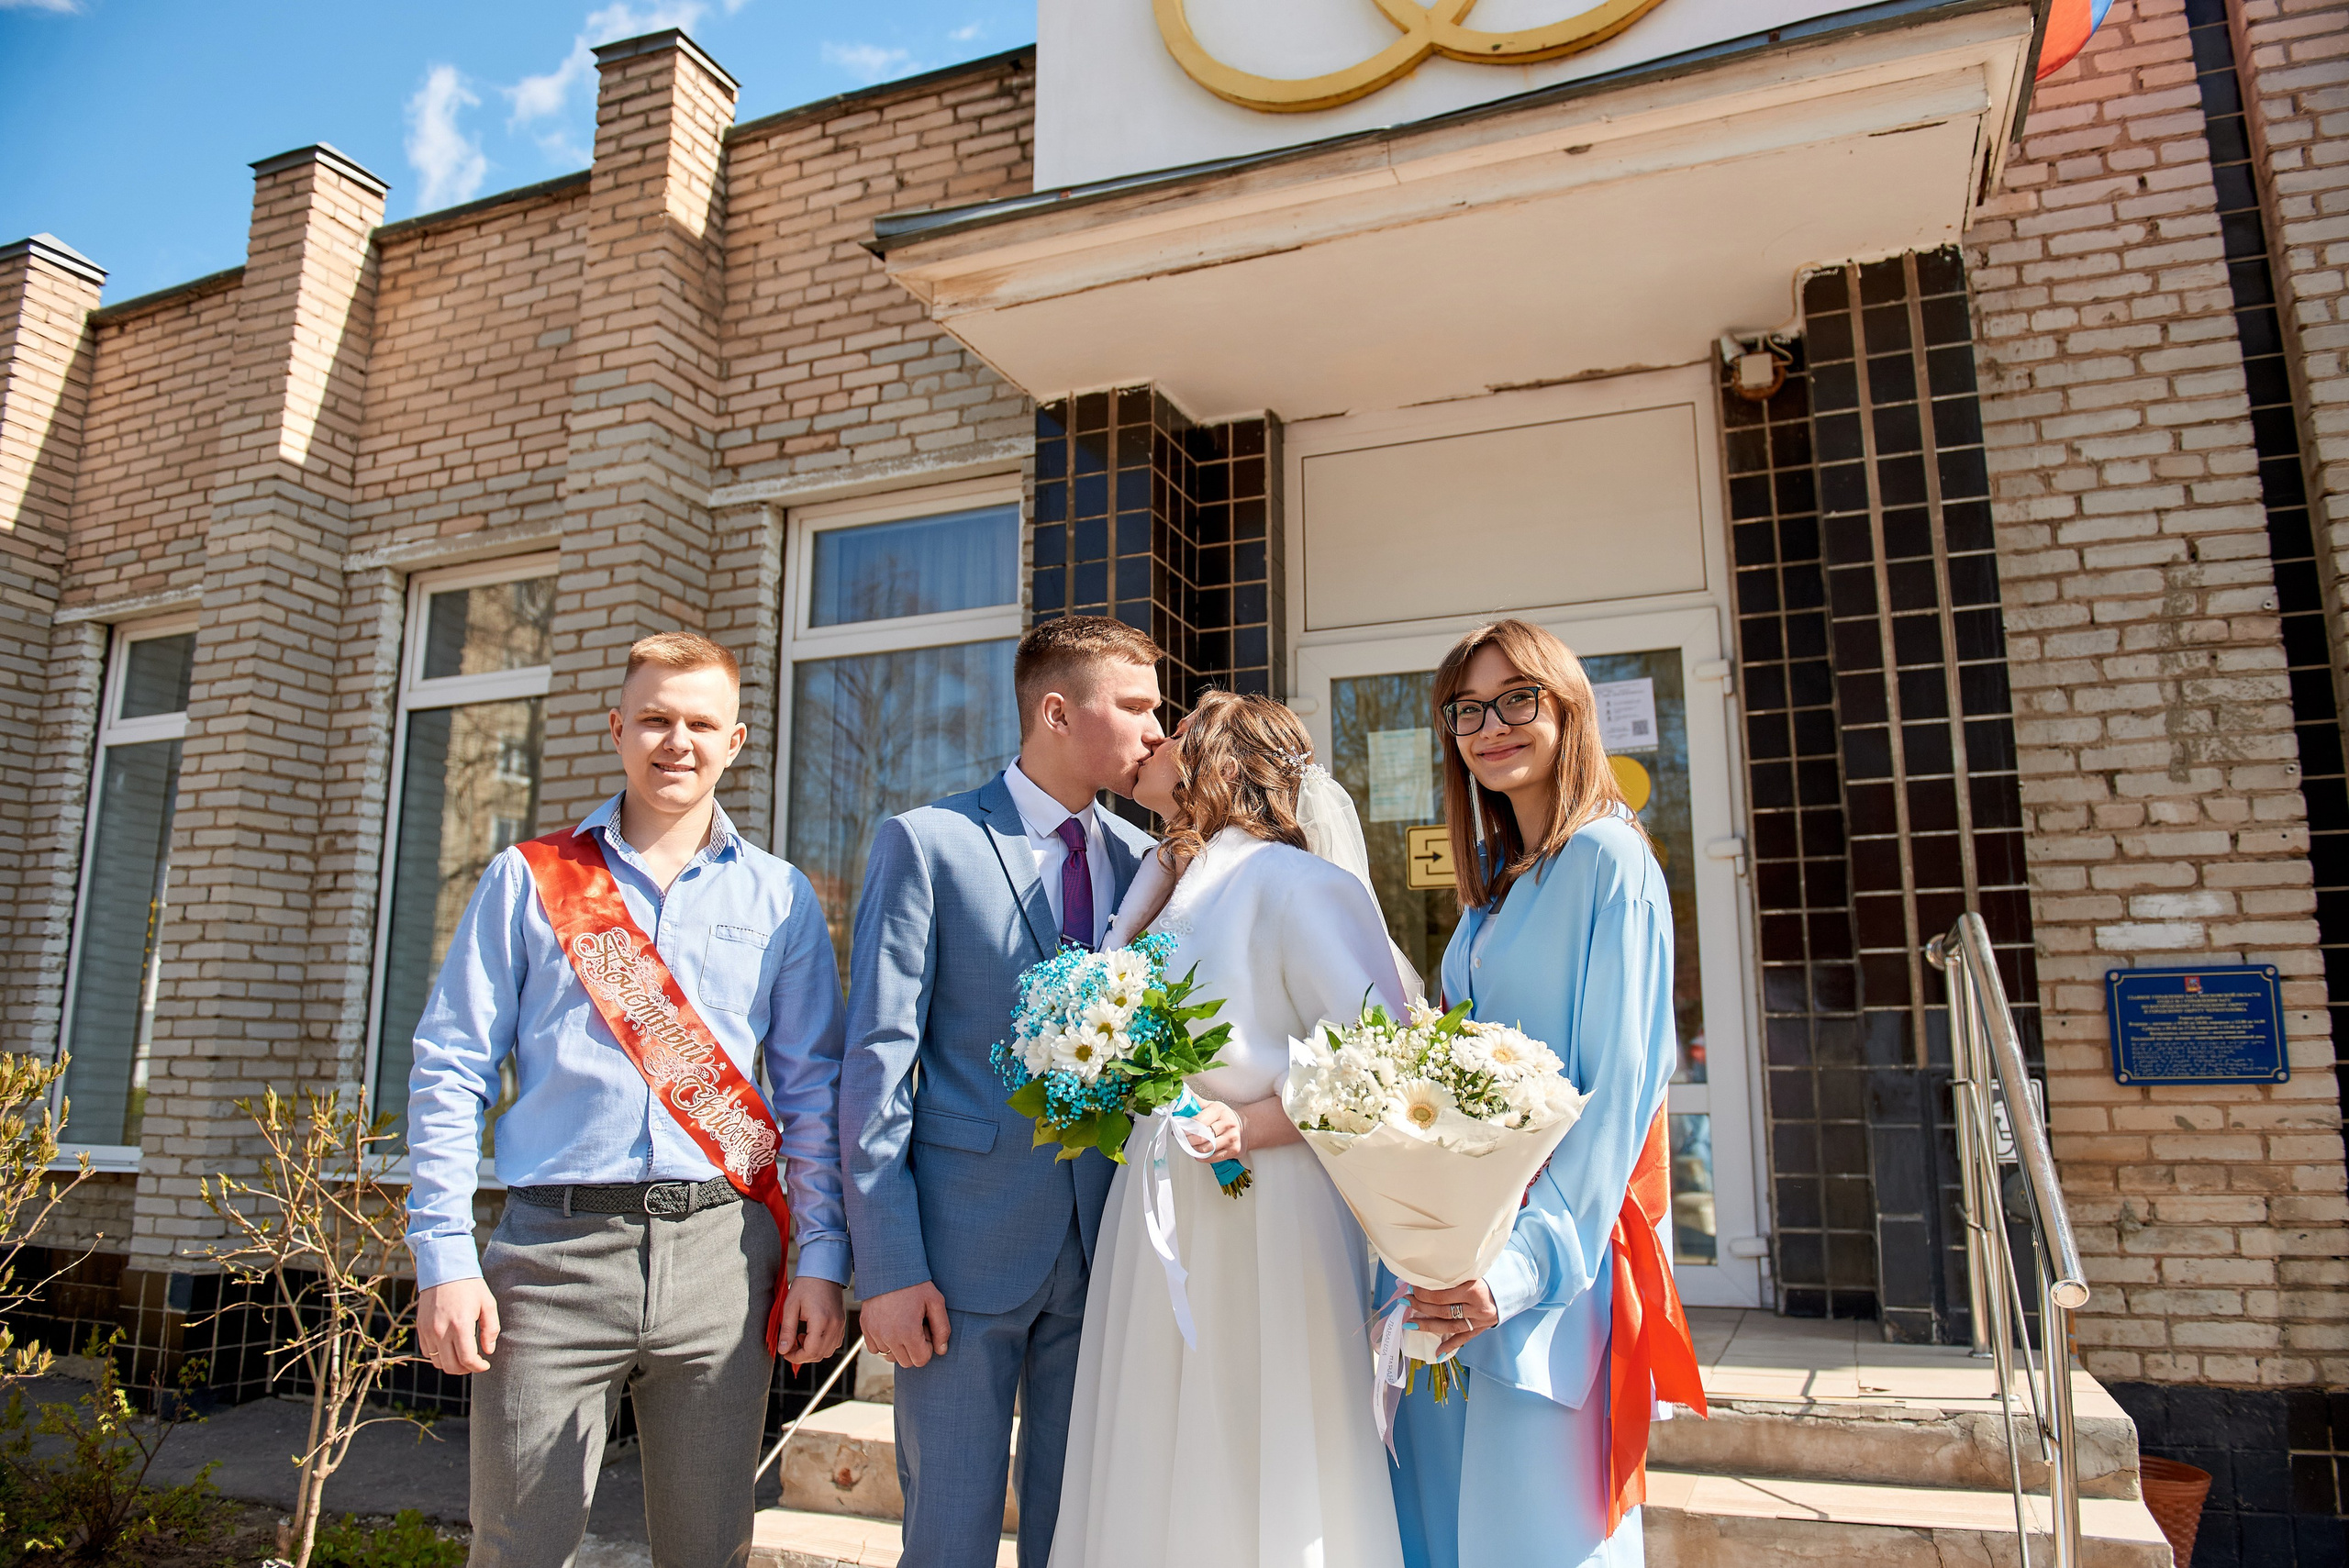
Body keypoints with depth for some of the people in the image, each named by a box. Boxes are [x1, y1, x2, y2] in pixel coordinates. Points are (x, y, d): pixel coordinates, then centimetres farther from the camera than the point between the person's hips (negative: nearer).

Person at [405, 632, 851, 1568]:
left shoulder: (780, 899, 7)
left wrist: (821, 1258, 0)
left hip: (722, 1254, 1)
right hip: (554, 1252, 0)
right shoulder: (529, 879, 6)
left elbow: (814, 1093, 6)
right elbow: (449, 1074, 4)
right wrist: (444, 1257, -3)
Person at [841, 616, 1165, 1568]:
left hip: (1106, 1243, 4)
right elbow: (878, 1061, -9)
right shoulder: (927, 845, -6)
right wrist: (887, 1267, -12)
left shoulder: (1142, 860, 7)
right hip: (967, 1246, -4)